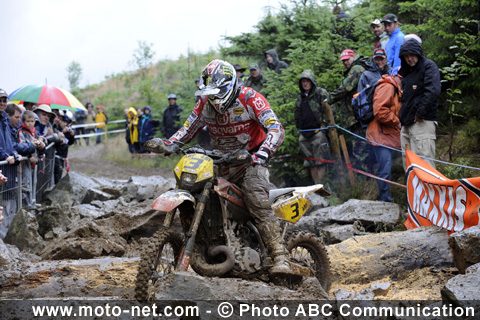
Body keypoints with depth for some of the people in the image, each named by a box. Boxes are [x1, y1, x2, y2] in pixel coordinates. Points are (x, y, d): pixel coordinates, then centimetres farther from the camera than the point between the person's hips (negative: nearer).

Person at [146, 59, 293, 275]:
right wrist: (167, 143, -12)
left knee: (257, 203, -27)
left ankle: (280, 259, -31)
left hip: (250, 159, -6)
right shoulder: (205, 103, 1)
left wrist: (261, 154, -42)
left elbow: (276, 129, -25)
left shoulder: (249, 98, -17)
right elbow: (188, 128, 9)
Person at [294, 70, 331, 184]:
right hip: (305, 134, 6)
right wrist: (299, 130, 22)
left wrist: (325, 126, -10)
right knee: (311, 163, 5)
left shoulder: (321, 93, 2)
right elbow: (297, 117, 27)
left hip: (318, 132, -6)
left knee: (320, 162, -11)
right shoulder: (299, 98, 19)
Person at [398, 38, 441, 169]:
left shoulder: (429, 66, -5)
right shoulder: (404, 70, 19)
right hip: (406, 123, 8)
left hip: (423, 123, -8)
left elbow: (433, 91, -18)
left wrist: (420, 113, -18)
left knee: (424, 162, -13)